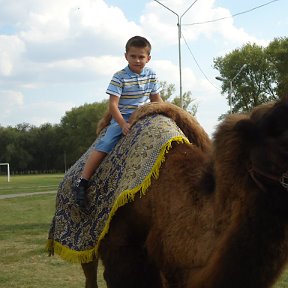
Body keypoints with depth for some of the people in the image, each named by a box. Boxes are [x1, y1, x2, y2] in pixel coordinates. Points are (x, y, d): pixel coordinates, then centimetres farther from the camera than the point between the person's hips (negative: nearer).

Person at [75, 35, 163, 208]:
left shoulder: (151, 75, 5)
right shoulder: (120, 77, -10)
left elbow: (157, 100, 14)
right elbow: (113, 105, -14)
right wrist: (123, 124, -23)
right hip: (122, 119, -5)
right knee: (104, 146, -20)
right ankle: (83, 182, -16)